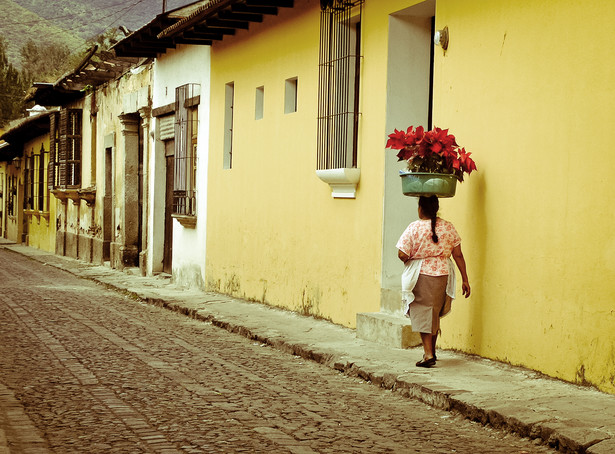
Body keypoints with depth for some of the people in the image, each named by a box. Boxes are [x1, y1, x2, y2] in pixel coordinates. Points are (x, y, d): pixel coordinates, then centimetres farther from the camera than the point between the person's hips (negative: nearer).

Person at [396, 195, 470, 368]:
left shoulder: (414, 228, -10)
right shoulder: (448, 227, 1)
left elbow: (402, 255, -13)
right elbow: (458, 255, 2)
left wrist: (409, 260, 10)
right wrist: (465, 280, 6)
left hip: (421, 276, -4)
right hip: (442, 276, 4)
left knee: (423, 315, 4)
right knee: (434, 314, 19)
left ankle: (428, 354, -3)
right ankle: (432, 351, 29)